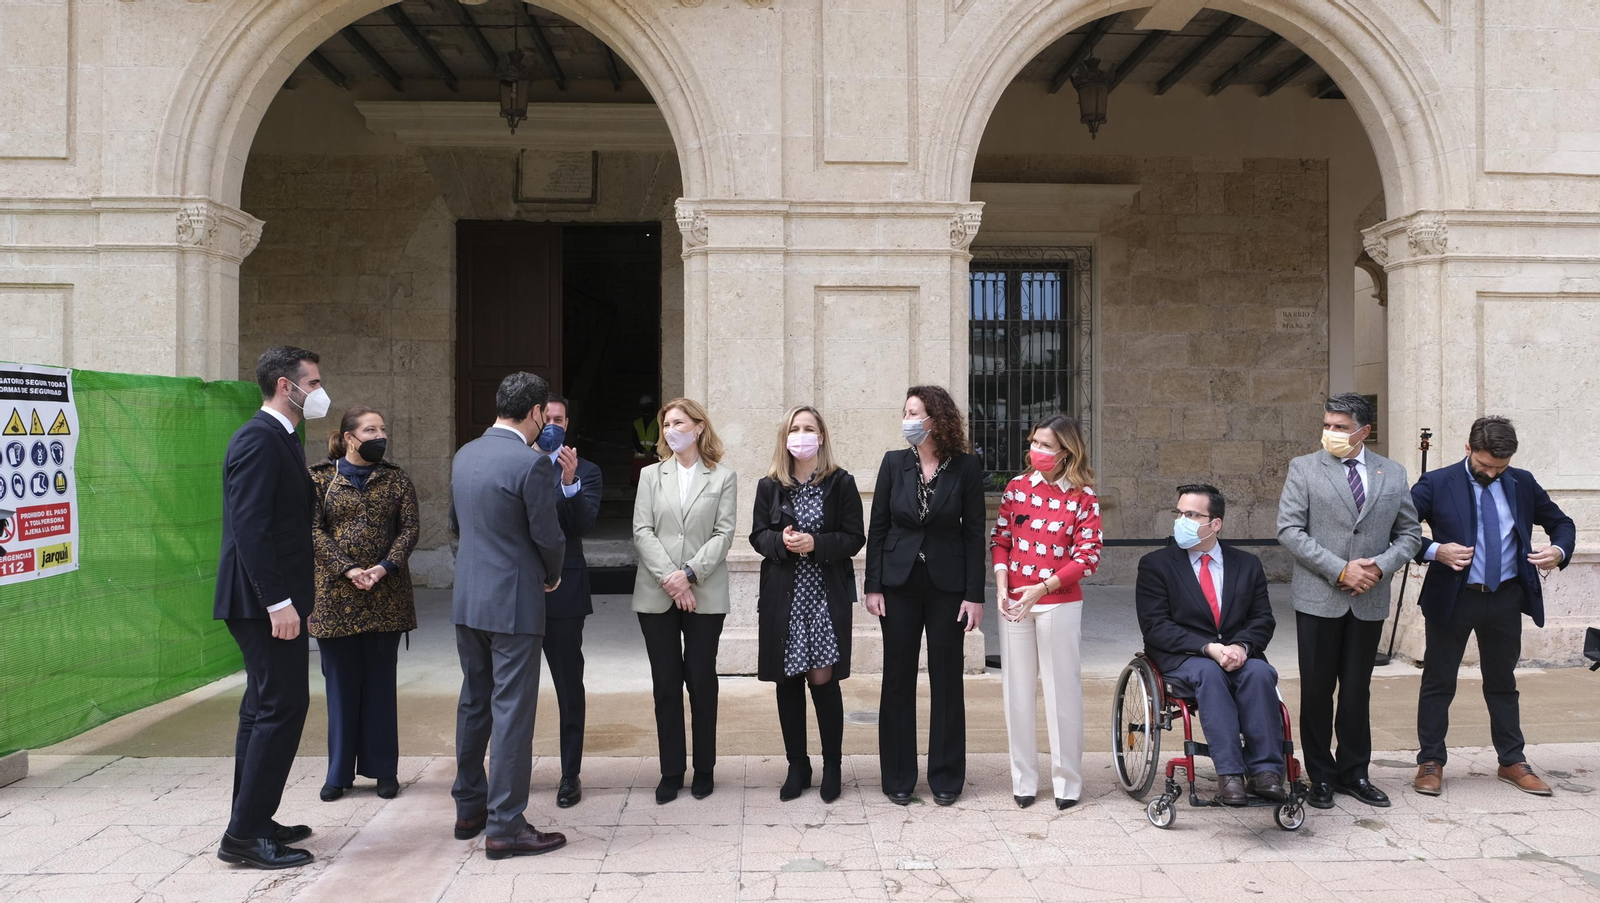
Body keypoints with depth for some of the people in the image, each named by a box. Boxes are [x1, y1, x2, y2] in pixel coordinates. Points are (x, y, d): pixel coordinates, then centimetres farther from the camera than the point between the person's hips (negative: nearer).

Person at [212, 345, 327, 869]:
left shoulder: (278, 440, 16)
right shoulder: (259, 439, -15)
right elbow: (250, 527, -23)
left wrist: (301, 584, 18)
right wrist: (278, 601, -25)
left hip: (274, 600, 11)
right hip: (266, 602, -11)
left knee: (266, 708, 16)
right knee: (283, 707, -8)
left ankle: (252, 823, 26)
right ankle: (246, 835, 0)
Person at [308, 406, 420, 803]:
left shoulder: (396, 480, 7)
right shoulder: (320, 478, 3)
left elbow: (410, 528, 0)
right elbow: (314, 529, -5)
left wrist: (385, 567, -15)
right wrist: (348, 570, -15)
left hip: (385, 596, 1)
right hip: (335, 596, -1)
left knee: (381, 682, 7)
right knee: (341, 682, 6)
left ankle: (384, 769, 16)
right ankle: (340, 771, 17)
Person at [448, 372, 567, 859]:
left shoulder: (464, 455, 7)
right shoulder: (532, 463, -17)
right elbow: (548, 536, -13)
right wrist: (551, 574, 6)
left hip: (467, 599, 8)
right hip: (514, 601, -8)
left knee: (474, 703, 18)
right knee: (512, 710, -1)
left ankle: (469, 808, 29)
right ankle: (505, 826, 4)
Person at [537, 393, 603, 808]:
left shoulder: (584, 472, 2)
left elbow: (583, 524, -12)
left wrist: (569, 481, -25)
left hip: (562, 591, -2)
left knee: (569, 687, 6)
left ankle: (571, 775, 15)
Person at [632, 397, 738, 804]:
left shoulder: (723, 477, 5)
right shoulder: (651, 475, 10)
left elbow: (724, 534, -3)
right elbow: (642, 531, 0)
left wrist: (689, 574, -15)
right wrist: (669, 578, -12)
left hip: (705, 594, -2)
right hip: (657, 595, 2)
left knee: (701, 680, 4)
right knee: (666, 683, 5)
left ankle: (704, 769, 17)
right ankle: (671, 771, 14)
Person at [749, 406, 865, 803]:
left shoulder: (841, 482, -1)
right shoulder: (770, 486, 6)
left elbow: (854, 538, -2)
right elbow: (758, 536, 7)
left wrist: (816, 543, -17)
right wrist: (781, 541, -14)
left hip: (827, 594, -2)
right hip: (783, 595, 2)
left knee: (823, 678, -3)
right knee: (788, 681, 7)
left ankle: (832, 765, 14)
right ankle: (797, 765, 20)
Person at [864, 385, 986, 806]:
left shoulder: (966, 467, -4)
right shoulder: (894, 463, 1)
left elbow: (975, 532, -3)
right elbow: (878, 527, 3)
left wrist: (975, 595, -7)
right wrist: (873, 586, -2)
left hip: (947, 585, -1)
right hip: (900, 582, 2)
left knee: (947, 680, 6)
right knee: (898, 679, 6)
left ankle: (946, 778, 19)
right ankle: (898, 778, 17)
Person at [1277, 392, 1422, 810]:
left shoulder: (1393, 474, 8)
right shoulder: (1304, 468, -1)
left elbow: (1409, 533, 11)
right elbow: (1289, 529, -8)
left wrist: (1380, 567, -8)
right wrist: (1340, 569, -14)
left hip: (1369, 601, 2)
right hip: (1319, 599, -2)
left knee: (1357, 690, 11)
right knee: (1317, 691, 3)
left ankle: (1354, 773, 24)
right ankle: (1321, 776, 16)